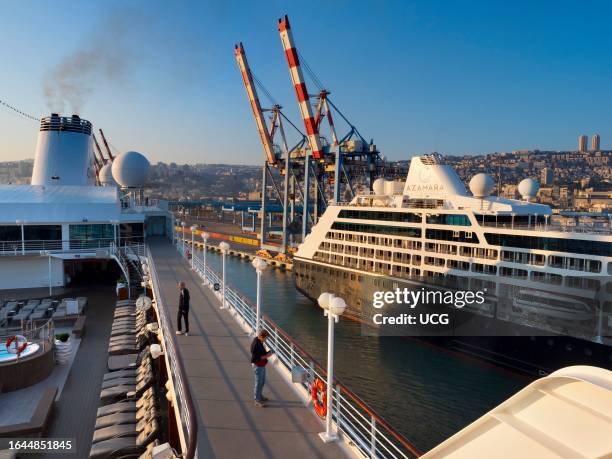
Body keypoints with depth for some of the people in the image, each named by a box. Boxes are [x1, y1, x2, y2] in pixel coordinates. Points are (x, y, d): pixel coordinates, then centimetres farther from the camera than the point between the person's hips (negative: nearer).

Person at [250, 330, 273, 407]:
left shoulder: (259, 342, 2)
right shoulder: (255, 344, -27)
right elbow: (255, 358, -27)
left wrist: (267, 352, -1)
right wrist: (266, 356, -25)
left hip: (262, 365, 10)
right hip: (258, 366, -10)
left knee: (262, 381, 23)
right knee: (258, 383, 3)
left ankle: (260, 396, 42)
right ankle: (257, 401, 17)